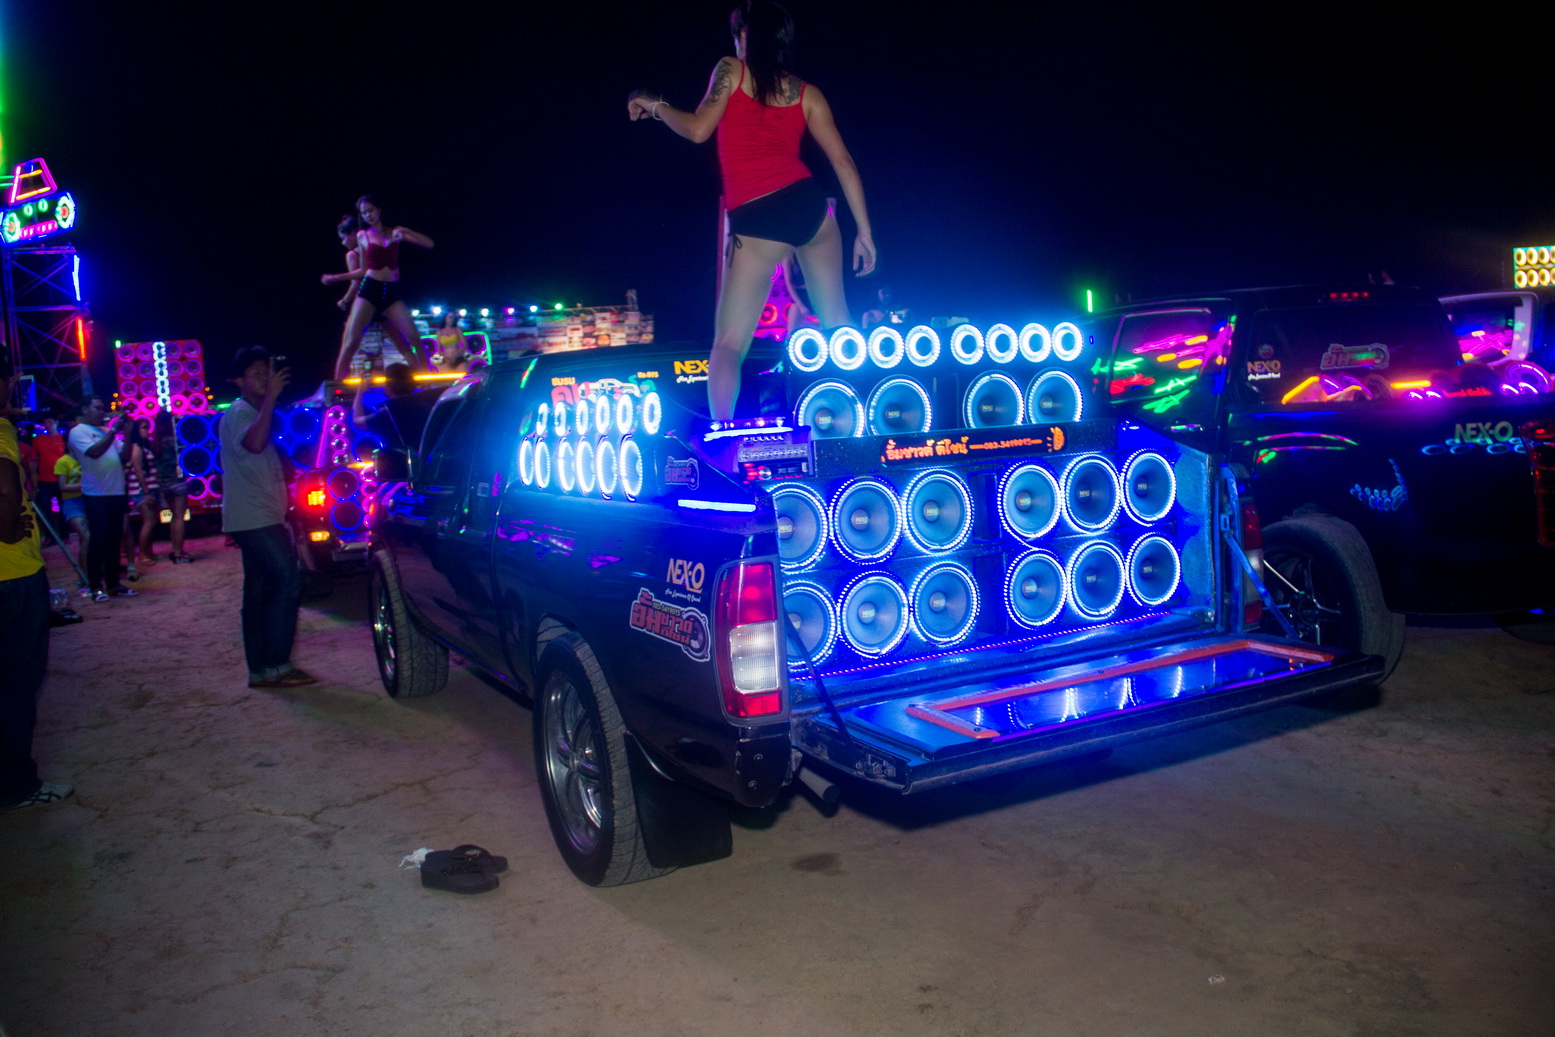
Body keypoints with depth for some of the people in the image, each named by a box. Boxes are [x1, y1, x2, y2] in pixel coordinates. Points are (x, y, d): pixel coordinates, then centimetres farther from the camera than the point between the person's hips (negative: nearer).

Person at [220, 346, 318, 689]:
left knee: (260, 592, 9)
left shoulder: (254, 413, 21)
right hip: (254, 521, -10)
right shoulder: (239, 413, -10)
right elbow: (253, 443, -35)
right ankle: (275, 666, -13)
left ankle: (261, 669, 13)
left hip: (259, 520, 10)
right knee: (287, 583, -15)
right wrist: (270, 398, -33)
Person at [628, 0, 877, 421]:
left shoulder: (731, 71, 8)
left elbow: (697, 130, -1)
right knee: (837, 327, 15)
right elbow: (844, 163, 12)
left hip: (755, 220, -4)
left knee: (728, 344, -3)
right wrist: (864, 231, 14)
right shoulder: (807, 93, 16)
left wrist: (655, 105, 17)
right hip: (809, 203, 4)